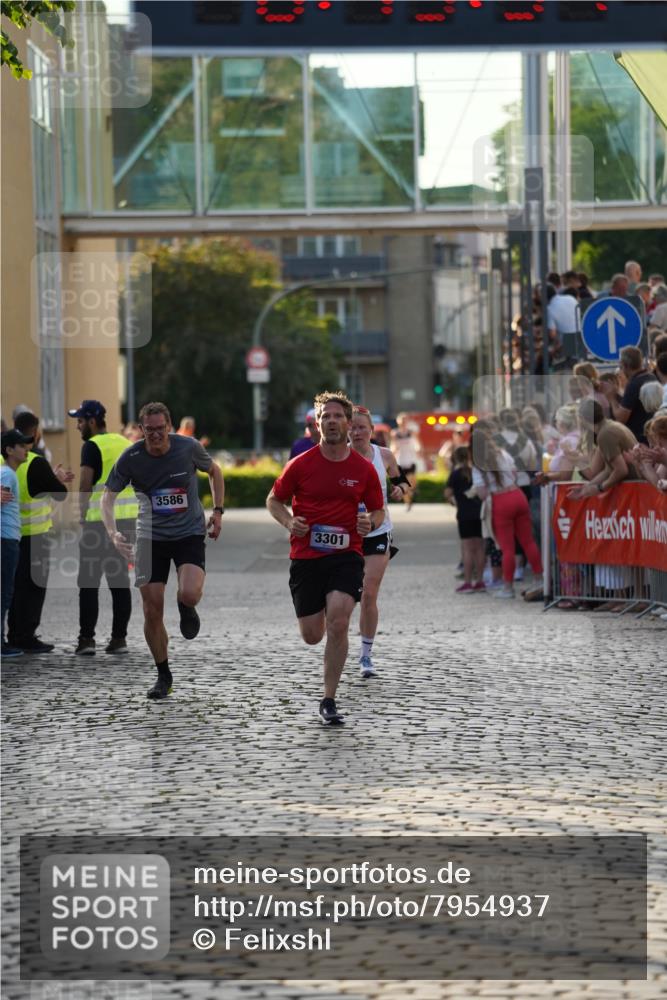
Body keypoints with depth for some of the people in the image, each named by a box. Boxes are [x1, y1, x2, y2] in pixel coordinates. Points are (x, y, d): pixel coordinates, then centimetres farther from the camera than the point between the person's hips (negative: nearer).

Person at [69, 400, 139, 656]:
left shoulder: (92, 446, -9)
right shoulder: (125, 443, 12)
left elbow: (85, 485, -16)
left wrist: (82, 516, -8)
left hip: (99, 520, -6)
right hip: (127, 519, 6)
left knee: (89, 581, -1)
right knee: (120, 580, 9)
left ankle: (87, 638, -3)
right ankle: (119, 637, 7)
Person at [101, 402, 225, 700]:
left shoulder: (189, 448, -10)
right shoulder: (130, 458, -11)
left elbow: (214, 472, 10)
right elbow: (108, 497, -7)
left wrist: (218, 511, 5)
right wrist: (112, 532, -24)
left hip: (190, 533, -1)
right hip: (151, 537, 1)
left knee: (189, 594, -26)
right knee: (152, 611, -2)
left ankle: (186, 609, 14)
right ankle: (163, 676, 17)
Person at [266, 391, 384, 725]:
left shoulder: (364, 469, 2)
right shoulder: (301, 465, -1)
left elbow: (378, 510, 14)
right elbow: (274, 500, 11)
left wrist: (370, 523, -9)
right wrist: (289, 522, -9)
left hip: (346, 555, -1)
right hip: (306, 556, 1)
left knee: (338, 622, -21)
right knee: (312, 636, 3)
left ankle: (329, 701, -9)